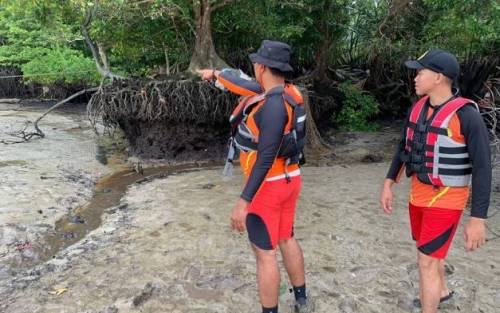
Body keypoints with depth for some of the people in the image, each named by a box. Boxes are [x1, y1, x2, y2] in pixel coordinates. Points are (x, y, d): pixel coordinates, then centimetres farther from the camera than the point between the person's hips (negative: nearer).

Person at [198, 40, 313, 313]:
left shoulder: (274, 105, -27)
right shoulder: (284, 92, 2)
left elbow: (266, 158, -29)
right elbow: (244, 85, 20)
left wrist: (244, 201, -27)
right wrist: (216, 74, 35)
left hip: (267, 186, -9)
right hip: (289, 179, 9)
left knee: (265, 253, 4)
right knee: (286, 240, 22)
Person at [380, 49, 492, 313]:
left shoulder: (467, 115, -23)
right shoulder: (419, 108, 0)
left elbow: (482, 168, -21)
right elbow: (405, 147, 11)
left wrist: (478, 219, -21)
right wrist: (387, 185, 7)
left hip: (446, 199, -8)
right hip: (420, 192, 8)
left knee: (426, 263, -4)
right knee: (427, 250, 27)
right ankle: (442, 292, 54)